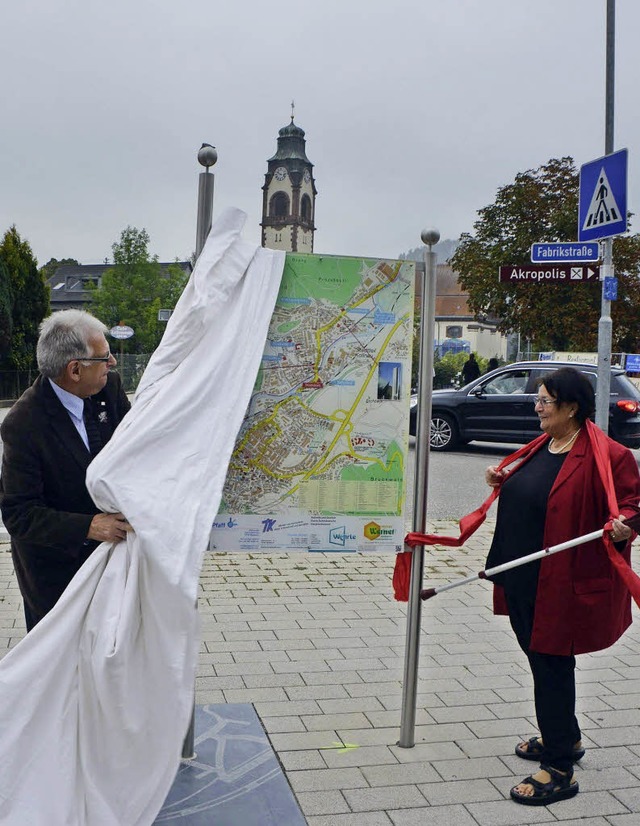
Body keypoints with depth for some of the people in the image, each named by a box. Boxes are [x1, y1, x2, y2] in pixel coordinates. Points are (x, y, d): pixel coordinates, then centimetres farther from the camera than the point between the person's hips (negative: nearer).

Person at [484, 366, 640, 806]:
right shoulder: (542, 446, 11)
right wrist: (503, 481, 6)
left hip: (561, 584, -9)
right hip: (522, 581, 9)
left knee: (552, 665, 0)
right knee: (538, 657, 21)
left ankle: (560, 770, 15)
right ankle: (566, 737, 43)